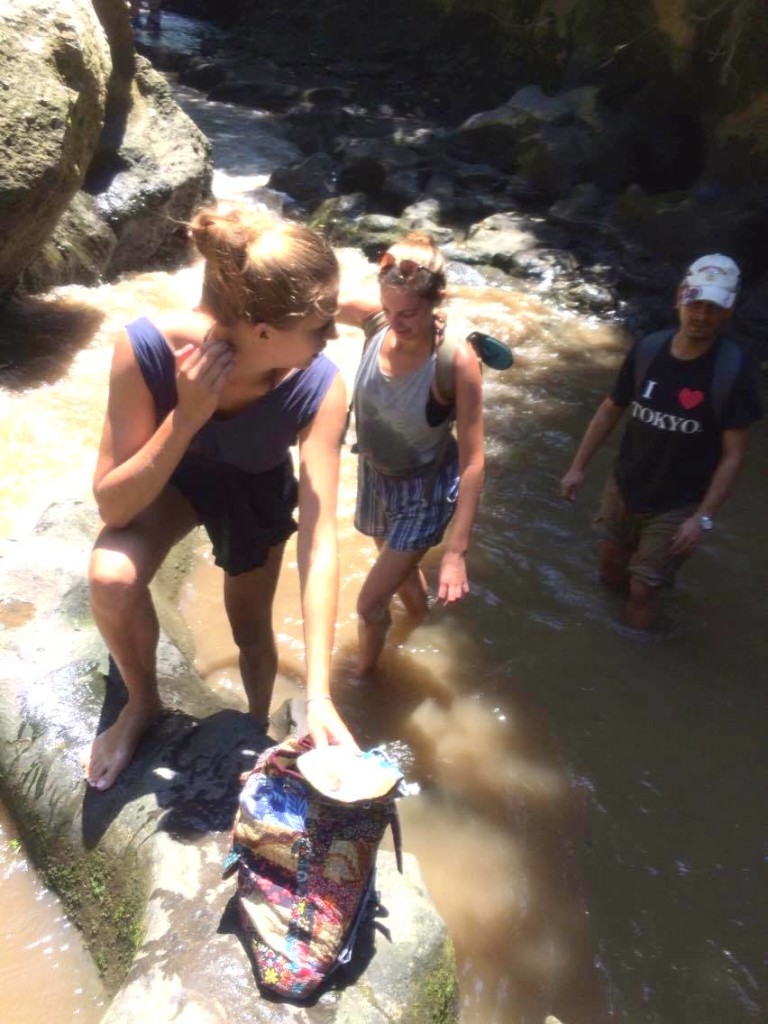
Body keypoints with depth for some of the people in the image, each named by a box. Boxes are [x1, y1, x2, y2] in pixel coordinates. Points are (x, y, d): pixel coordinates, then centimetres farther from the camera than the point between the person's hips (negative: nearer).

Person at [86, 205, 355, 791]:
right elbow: (112, 506, -32)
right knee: (111, 576, -29)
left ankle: (258, 729, 51)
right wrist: (186, 417, -46)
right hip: (174, 476, 0)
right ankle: (143, 704, 4)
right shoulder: (148, 347, -38)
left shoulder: (319, 387, -37)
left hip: (258, 491, 1)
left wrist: (318, 694, -42)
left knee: (251, 628, 16)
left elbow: (320, 538, -38)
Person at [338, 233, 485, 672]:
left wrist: (456, 552, -30)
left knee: (371, 603, 3)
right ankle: (420, 619, 64)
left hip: (426, 488, -5)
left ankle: (365, 675, 36)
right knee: (400, 569, 30)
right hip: (374, 473, 5)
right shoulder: (374, 320, -22)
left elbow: (472, 462, -28)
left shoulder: (456, 360, -32)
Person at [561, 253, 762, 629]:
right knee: (610, 573, 19)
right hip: (624, 487, 4)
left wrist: (703, 517, -20)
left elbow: (733, 454, -16)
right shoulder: (647, 349, -9)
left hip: (678, 504, -4)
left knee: (640, 591, 2)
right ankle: (658, 563, 50)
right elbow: (611, 410, 4)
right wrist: (578, 466, 3)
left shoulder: (732, 370, -19)